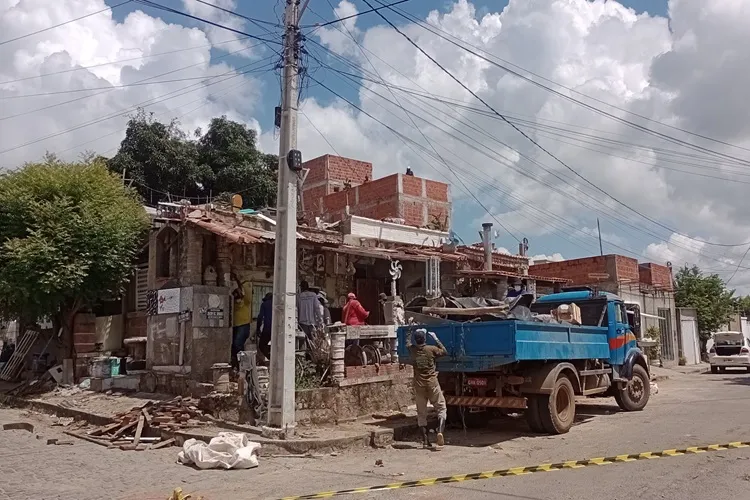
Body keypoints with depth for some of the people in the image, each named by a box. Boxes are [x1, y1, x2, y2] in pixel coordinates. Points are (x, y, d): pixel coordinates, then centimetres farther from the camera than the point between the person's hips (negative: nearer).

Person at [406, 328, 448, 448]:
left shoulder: (412, 349, 1)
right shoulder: (431, 349, -7)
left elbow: (407, 343, 23)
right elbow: (444, 352, 9)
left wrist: (410, 332, 35)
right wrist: (436, 339, 10)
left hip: (419, 385, 2)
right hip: (432, 383, -2)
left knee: (421, 413, 9)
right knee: (441, 408, 6)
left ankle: (425, 440, 6)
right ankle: (440, 431, -16)